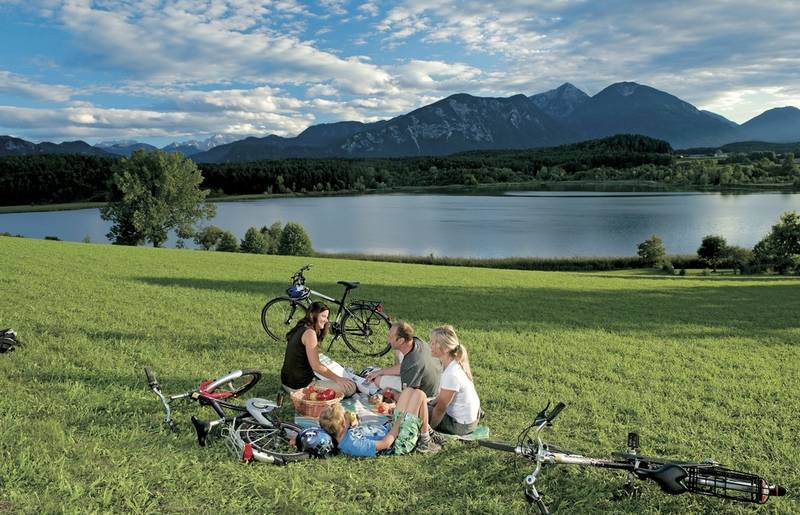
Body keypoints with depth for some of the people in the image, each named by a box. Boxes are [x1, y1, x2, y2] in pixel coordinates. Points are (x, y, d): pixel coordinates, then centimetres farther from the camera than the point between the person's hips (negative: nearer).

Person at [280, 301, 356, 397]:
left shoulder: (300, 329, 12)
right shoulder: (309, 332, -17)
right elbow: (316, 366, -20)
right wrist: (338, 379, -12)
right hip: (301, 385, -10)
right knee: (350, 387, -10)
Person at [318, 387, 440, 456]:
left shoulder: (343, 435, -5)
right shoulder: (352, 444, -33)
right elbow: (385, 443, -29)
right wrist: (399, 422, -18)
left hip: (388, 428, 9)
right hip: (400, 442, -9)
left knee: (409, 391, 10)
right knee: (419, 395, -10)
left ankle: (423, 426, 24)